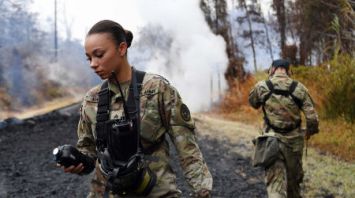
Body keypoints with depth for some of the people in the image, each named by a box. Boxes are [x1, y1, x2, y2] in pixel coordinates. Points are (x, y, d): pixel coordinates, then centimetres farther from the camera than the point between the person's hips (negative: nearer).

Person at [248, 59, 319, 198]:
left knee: (275, 184, -3)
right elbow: (312, 117, -6)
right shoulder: (299, 88, -5)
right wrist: (310, 131, 14)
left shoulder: (261, 87, -6)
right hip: (294, 142, 2)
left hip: (272, 142, -2)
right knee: (294, 179, 22)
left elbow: (253, 103, 15)